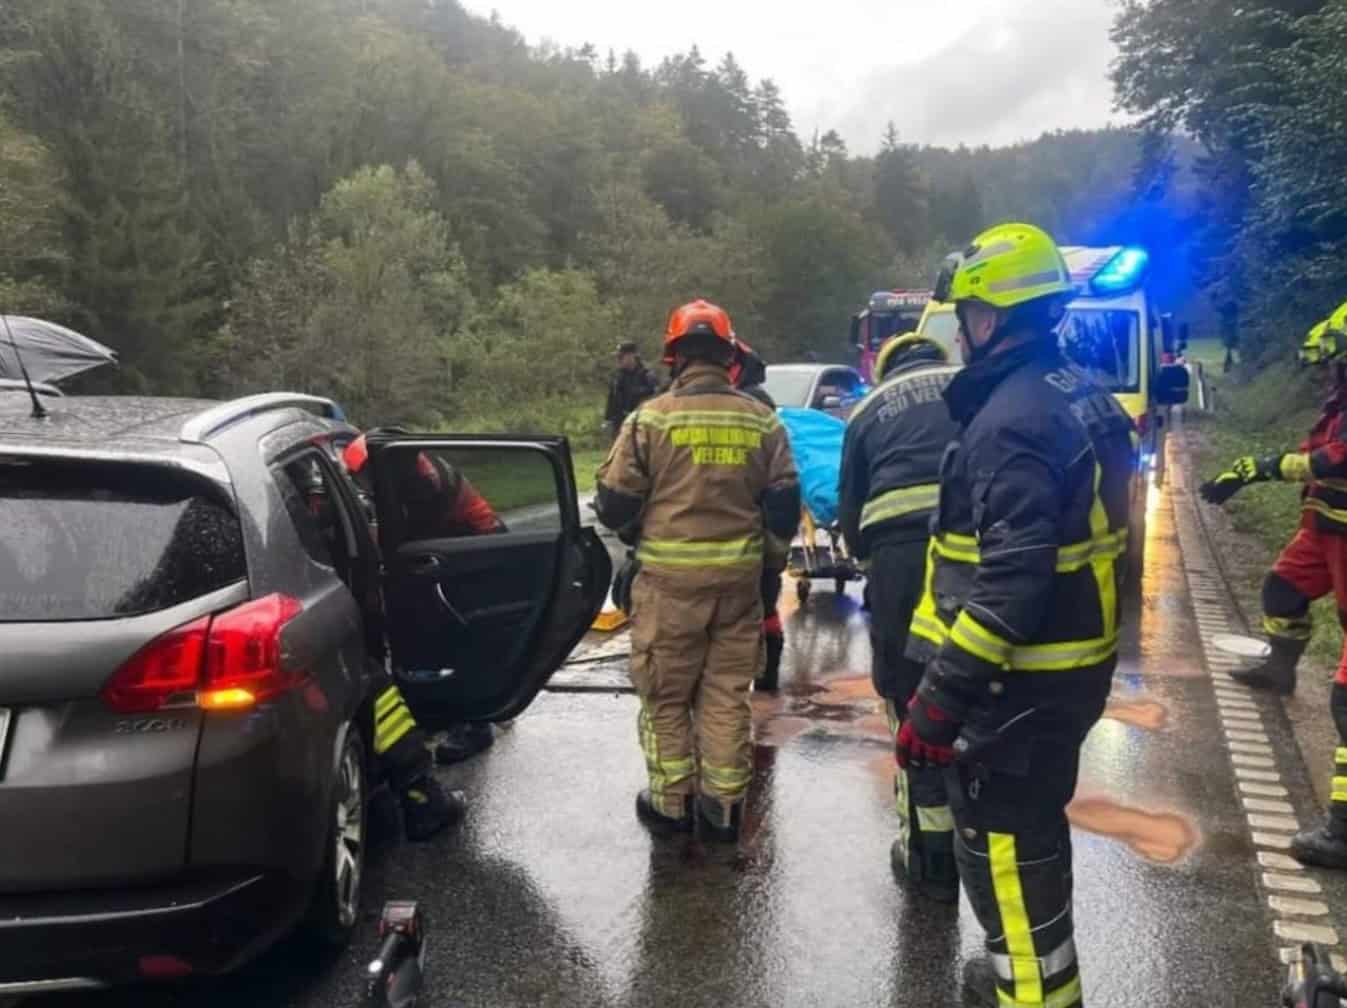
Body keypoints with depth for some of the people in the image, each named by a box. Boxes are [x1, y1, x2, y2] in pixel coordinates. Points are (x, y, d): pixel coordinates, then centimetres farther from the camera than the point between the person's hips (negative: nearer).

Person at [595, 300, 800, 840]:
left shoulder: (651, 418, -9)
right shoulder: (761, 420, 1)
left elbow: (615, 503, -6)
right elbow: (784, 503, 4)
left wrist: (640, 537, 15)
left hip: (669, 576, -3)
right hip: (739, 575, 3)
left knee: (665, 694, 11)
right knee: (728, 693, 12)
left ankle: (671, 802, 18)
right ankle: (723, 805, 18)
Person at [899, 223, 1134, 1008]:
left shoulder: (1013, 417, -22)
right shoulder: (1078, 395, 10)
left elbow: (1012, 575, -29)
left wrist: (944, 693, -28)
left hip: (1024, 673, -10)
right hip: (1074, 658, 10)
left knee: (1003, 839, 1)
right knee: (1031, 824, 24)